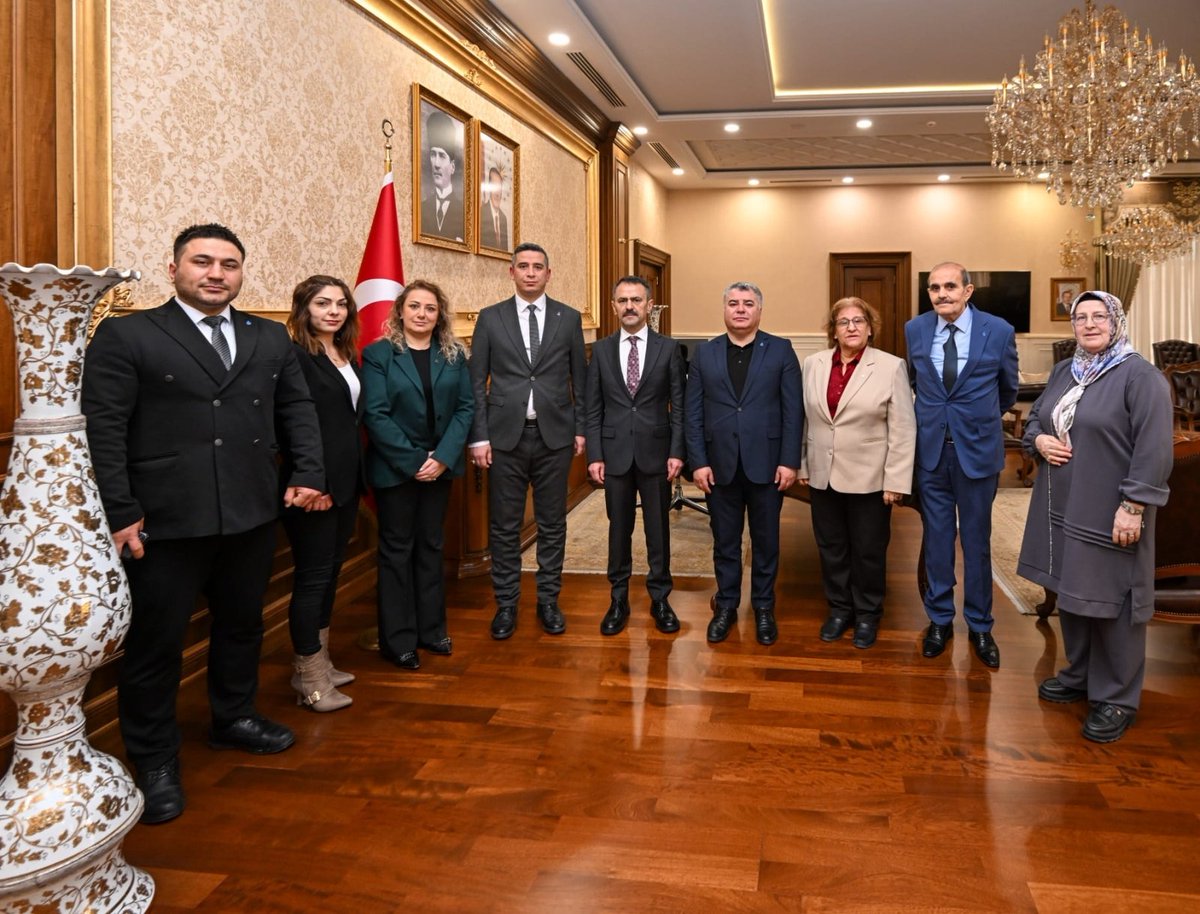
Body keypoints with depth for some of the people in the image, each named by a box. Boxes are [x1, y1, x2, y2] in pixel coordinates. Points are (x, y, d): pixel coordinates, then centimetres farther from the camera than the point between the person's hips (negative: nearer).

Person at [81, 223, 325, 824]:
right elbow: (103, 430, -9)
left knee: (242, 625, 20)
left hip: (252, 517, 5)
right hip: (165, 523, -5)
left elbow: (297, 409, 13)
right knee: (155, 642, 6)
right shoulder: (125, 336, -5)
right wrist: (121, 513, -14)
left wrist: (308, 474, 1)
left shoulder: (271, 339, 10)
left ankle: (233, 718, 42)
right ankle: (155, 762, 23)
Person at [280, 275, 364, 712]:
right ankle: (309, 680, 11)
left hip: (346, 480, 9)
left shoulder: (348, 356, 12)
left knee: (330, 573, 15)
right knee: (312, 577, 0)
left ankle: (318, 664, 28)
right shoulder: (295, 356, -13)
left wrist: (354, 475, 10)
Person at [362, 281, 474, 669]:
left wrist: (444, 456, -12)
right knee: (397, 549, 5)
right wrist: (413, 461, -17)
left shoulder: (454, 354, 5)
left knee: (431, 546, 12)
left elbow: (465, 406, 0)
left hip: (440, 465, 4)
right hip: (395, 468, -3)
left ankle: (431, 629, 23)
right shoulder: (378, 354, -6)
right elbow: (375, 414, -13)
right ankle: (397, 639, 13)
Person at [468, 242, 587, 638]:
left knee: (552, 524, 9)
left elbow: (580, 379, 8)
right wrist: (479, 436, -4)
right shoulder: (490, 318, 3)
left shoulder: (569, 318, 6)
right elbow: (477, 382, 2)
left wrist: (581, 429, 3)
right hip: (505, 436, -1)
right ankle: (506, 604, 18)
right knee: (504, 526, 5)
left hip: (555, 435, 1)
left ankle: (548, 601, 22)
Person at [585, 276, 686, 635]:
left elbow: (678, 405, 0)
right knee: (619, 529, 9)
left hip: (655, 452, -1)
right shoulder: (601, 349, 4)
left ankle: (660, 599, 21)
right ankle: (618, 600, 21)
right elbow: (593, 408, 3)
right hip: (615, 452, 1)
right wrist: (594, 455, -3)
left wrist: (677, 452, -6)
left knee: (658, 529, 8)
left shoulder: (669, 348, 1)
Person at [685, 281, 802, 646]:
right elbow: (693, 413, 3)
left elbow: (793, 410, -3)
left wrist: (789, 461, -9)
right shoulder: (704, 353, 5)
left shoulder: (781, 350, 1)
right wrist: (698, 461, -5)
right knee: (724, 541, 11)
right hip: (720, 465, 1)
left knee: (766, 541, 10)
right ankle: (726, 605, 24)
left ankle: (763, 607, 24)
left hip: (766, 464, -1)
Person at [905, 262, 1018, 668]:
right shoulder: (915, 330, -1)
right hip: (930, 449, 2)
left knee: (977, 540, 8)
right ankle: (940, 619, 25)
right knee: (936, 538, 10)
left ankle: (980, 626, 22)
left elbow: (1009, 390, 9)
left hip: (977, 449, -1)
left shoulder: (999, 331, -7)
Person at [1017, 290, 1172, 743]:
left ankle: (1117, 698, 14)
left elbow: (1153, 450, -17)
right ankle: (1079, 675, 33)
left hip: (1109, 515, -7)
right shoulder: (1064, 371, 11)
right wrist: (1038, 440, -1)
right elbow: (1034, 417, 22)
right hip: (1062, 508, 7)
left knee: (1110, 602, 1)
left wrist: (1133, 507, -21)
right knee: (1071, 593, 16)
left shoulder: (1140, 376, -11)